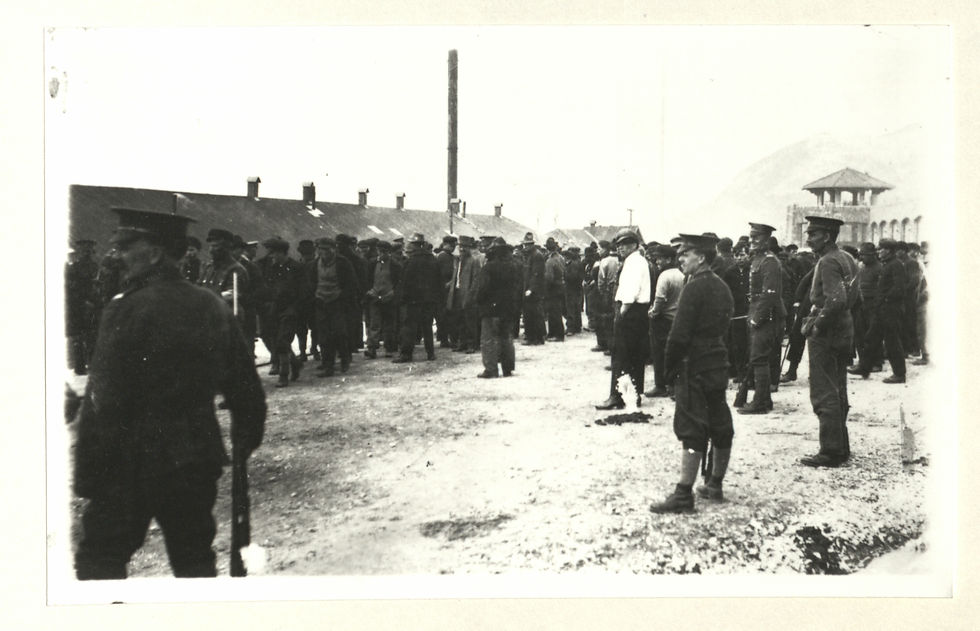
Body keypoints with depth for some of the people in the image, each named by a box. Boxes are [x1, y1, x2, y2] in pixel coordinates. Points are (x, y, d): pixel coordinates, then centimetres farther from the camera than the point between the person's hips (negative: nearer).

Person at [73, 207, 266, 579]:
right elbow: (246, 388, 8)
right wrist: (246, 441, 20)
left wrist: (87, 475, -11)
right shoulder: (214, 308, 2)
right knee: (194, 559, 16)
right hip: (198, 462, 6)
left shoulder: (127, 310, -16)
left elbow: (103, 402, -17)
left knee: (100, 557, 8)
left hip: (133, 463, -5)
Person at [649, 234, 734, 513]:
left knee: (691, 429, -8)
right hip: (719, 364, 9)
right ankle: (715, 484, 25)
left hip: (695, 367, -9)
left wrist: (670, 365, -8)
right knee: (720, 426, 13)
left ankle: (683, 495, -7)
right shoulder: (722, 287, 12)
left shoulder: (694, 288, -16)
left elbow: (680, 332, -19)